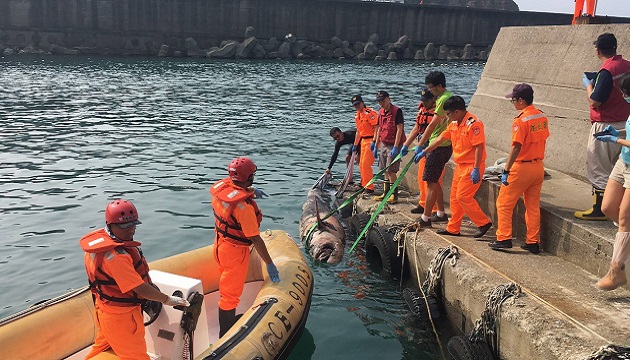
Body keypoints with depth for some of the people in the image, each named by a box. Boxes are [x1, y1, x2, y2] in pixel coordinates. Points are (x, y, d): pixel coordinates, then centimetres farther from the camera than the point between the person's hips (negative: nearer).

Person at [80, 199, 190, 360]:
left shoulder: (101, 240, -4)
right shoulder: (116, 256, -32)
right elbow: (140, 288, -30)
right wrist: (168, 300, -19)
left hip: (104, 307, 9)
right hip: (121, 315, -9)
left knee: (104, 347, 30)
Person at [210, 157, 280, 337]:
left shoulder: (222, 186, -9)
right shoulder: (243, 206, -33)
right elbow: (255, 239, -29)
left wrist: (250, 191, 25)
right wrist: (269, 264, -22)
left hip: (220, 243, 9)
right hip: (235, 251, -9)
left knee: (226, 286, 27)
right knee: (231, 294, 6)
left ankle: (228, 321, 47)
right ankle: (225, 335, 19)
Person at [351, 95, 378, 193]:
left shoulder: (370, 113, -17)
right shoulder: (357, 115, 13)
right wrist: (355, 144, 23)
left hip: (371, 140, -9)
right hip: (363, 140, 9)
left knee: (366, 164, -10)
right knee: (361, 164, 16)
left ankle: (369, 187, -2)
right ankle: (364, 184, 30)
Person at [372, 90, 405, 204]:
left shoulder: (397, 111, -12)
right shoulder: (381, 112, 12)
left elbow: (399, 129, -16)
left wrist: (395, 147, -21)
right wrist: (376, 145, 15)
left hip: (393, 145, -7)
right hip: (383, 144, 7)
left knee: (390, 170, -8)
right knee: (385, 170, 11)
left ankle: (394, 195, 0)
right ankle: (386, 193, 19)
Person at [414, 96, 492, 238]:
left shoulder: (473, 124, -18)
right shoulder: (454, 124, 10)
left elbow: (479, 147, -21)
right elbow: (441, 138, 18)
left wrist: (476, 169, -24)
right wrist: (424, 152, 20)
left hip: (472, 166, -9)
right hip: (460, 166, 10)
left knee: (463, 196, -11)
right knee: (454, 197, 11)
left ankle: (483, 222, 2)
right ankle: (453, 228, 20)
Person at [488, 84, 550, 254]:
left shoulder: (521, 120, -17)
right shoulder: (542, 117, 7)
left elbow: (516, 147, -22)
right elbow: (542, 139, 13)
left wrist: (506, 170, -20)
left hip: (522, 168, -8)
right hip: (538, 166, 8)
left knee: (504, 203, 4)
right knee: (533, 206, 13)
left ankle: (504, 238, 3)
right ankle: (533, 242, 16)